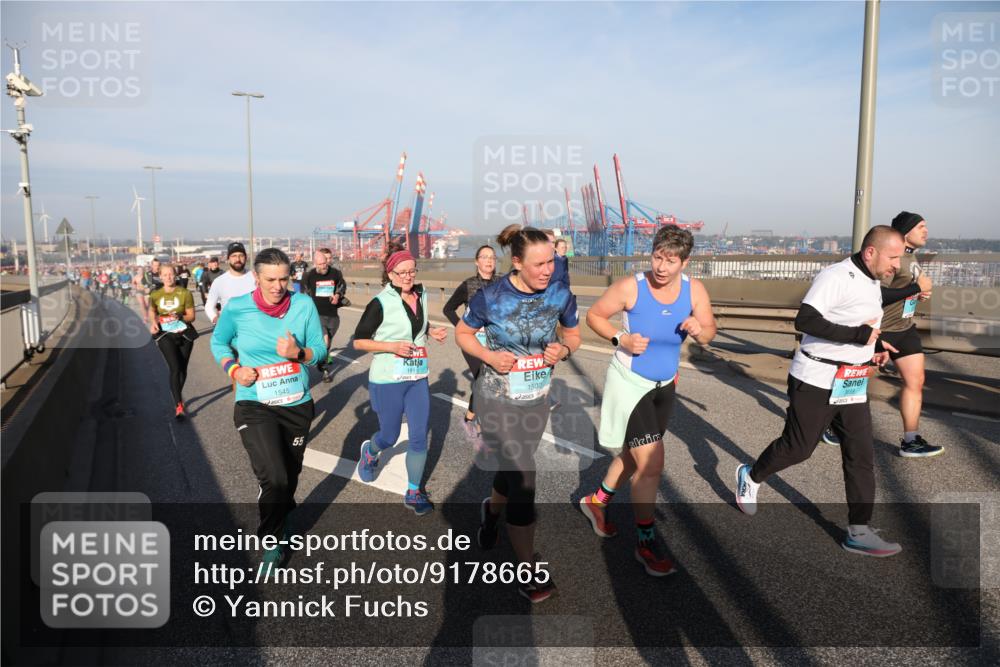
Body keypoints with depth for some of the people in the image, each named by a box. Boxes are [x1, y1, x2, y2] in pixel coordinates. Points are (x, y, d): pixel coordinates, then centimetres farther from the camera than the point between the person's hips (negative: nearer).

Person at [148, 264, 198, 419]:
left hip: (184, 334, 1)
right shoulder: (155, 295, -2)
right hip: (165, 335, 0)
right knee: (175, 369, -15)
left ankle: (178, 396, 39)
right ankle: (178, 406, -13)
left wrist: (180, 317, -25)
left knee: (182, 369, 12)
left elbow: (191, 316, -5)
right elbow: (152, 311, 18)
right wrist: (153, 322, -1)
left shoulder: (185, 293, -8)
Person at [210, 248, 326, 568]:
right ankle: (272, 540, 11)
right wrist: (234, 369, -11)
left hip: (298, 404, 3)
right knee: (274, 478, -17)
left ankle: (282, 516, 53)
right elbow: (218, 342, 6)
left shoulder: (304, 304, -9)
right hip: (254, 405, -2)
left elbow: (319, 349, -4)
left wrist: (298, 353, -24)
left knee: (290, 474, 20)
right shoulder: (236, 308, -11)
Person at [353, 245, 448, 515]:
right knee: (389, 436, 11)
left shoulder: (421, 295, 3)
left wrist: (432, 331, 1)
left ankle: (413, 492, 19)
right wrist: (391, 346, -22)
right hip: (388, 381, -4)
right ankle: (369, 452, 47)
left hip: (418, 379, 5)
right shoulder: (381, 303, -15)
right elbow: (358, 341, -11)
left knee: (420, 437, 3)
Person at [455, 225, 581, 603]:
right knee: (523, 478, -7)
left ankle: (491, 509, 56)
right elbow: (463, 333, -1)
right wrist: (489, 356, -18)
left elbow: (573, 334, 8)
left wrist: (564, 350, -15)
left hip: (537, 399, 4)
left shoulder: (560, 294, -8)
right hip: (498, 398, -4)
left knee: (514, 469, 22)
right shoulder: (491, 296, -16)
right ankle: (529, 569, 10)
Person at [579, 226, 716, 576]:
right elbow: (594, 315, -8)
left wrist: (699, 329, -24)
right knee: (651, 464, -10)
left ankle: (596, 501, 44)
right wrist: (621, 338, -24)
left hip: (665, 386, 6)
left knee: (635, 456, 20)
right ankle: (646, 541, 10)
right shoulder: (630, 287, -21)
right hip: (630, 384, -6)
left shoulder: (694, 289, -9)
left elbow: (709, 334, 0)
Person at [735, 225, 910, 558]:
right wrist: (858, 335, -27)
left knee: (861, 455, 4)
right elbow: (805, 320, -28)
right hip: (816, 382, -8)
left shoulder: (873, 283, 13)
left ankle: (858, 532, 12)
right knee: (797, 447, 5)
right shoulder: (835, 277, -17)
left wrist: (872, 345, 9)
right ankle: (750, 477, 31)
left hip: (852, 385, 8)